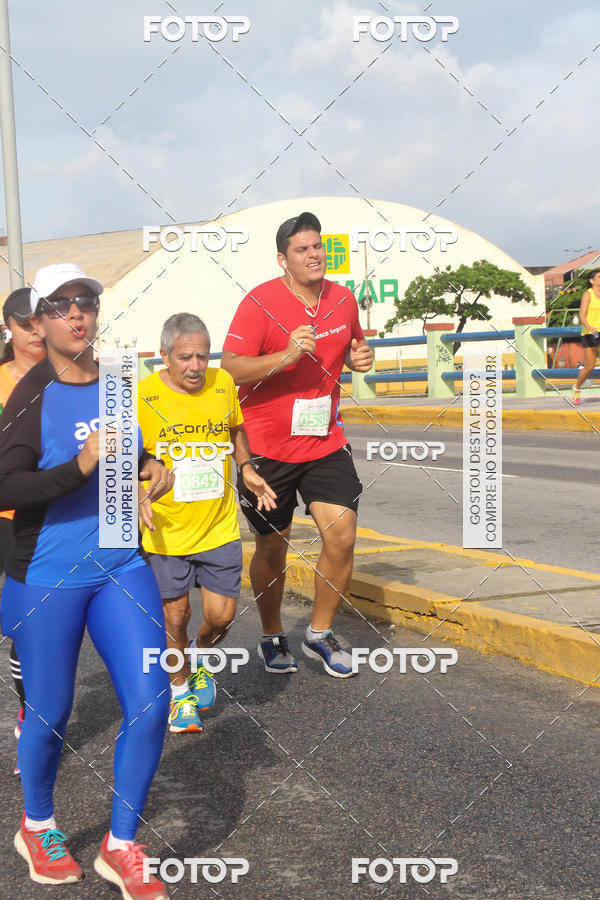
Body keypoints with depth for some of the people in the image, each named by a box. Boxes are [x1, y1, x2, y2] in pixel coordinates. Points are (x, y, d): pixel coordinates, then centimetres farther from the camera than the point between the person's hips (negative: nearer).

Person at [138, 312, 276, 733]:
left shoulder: (223, 383, -2)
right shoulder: (143, 395, -11)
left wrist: (247, 468, 4)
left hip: (220, 528, 2)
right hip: (166, 531, -2)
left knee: (221, 615, 2)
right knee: (176, 616, 9)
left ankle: (200, 657, 37)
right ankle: (181, 694, 33)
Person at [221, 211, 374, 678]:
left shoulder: (343, 299, 3)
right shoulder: (261, 302, -13)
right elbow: (231, 367, -18)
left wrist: (360, 358, -1)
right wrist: (286, 355, -31)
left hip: (326, 442, 4)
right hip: (268, 446, -3)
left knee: (342, 535, -8)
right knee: (272, 547, 10)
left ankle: (320, 632, 13)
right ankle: (272, 637, 33)